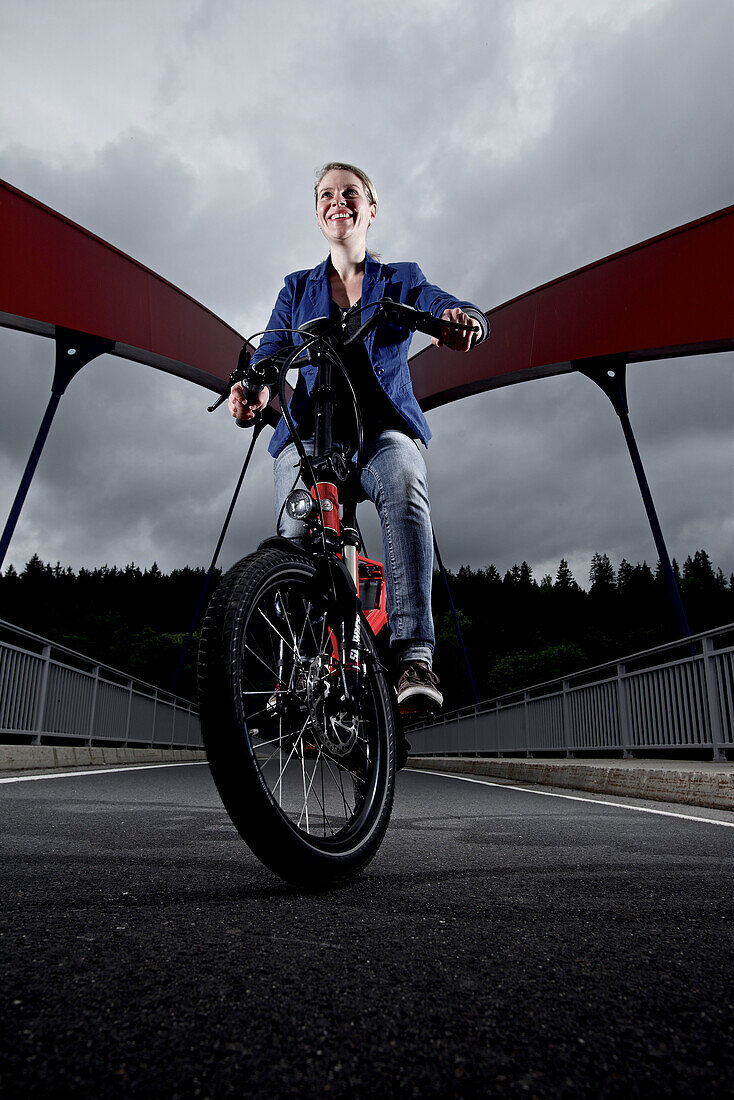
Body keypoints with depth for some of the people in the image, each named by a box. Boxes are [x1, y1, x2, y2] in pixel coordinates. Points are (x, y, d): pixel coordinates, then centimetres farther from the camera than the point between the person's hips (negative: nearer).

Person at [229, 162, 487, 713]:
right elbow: (272, 348, 7)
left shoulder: (401, 280, 20)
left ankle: (414, 656, -41)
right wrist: (256, 387, -18)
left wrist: (462, 318, -27)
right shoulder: (298, 288, 24)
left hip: (386, 426, -1)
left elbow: (453, 307, 0)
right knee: (296, 531, -28)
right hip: (309, 429, 2)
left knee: (403, 485, -36)